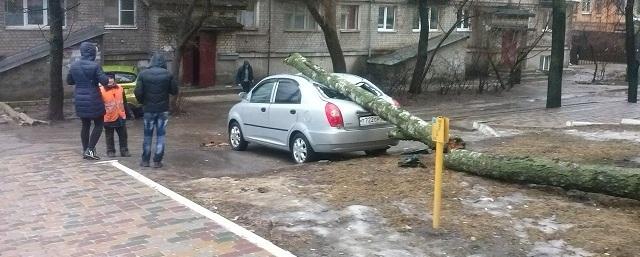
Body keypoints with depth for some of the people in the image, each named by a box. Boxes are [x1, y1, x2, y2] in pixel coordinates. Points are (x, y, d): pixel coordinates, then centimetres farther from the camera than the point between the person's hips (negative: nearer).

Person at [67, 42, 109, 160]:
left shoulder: (74, 66, 4)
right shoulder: (95, 66, -15)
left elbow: (69, 81, 15)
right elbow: (104, 81, -18)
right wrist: (109, 80, 3)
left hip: (80, 100, 6)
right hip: (93, 100, -6)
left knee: (85, 125, 16)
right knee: (98, 125, 6)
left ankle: (85, 150, 19)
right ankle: (90, 150, -4)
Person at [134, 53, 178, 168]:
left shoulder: (143, 74, -5)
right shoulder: (168, 74, -6)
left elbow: (138, 92, -8)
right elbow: (174, 91, -1)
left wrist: (142, 102, 10)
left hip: (148, 109, 1)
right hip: (163, 109, -1)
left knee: (147, 136, 12)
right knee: (160, 135, 6)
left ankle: (145, 160, 16)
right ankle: (157, 161, 4)